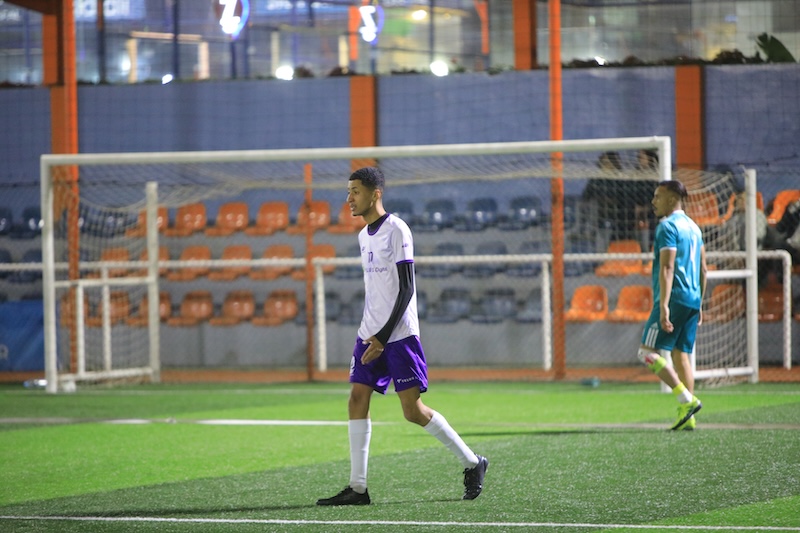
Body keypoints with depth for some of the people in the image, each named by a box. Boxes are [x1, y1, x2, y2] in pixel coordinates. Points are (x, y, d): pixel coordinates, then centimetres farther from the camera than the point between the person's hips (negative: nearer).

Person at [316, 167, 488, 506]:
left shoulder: (397, 230, -11)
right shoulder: (364, 236, 15)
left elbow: (406, 288, -14)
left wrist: (384, 337, -17)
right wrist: (370, 334, 19)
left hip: (399, 335, -8)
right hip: (370, 335, 8)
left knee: (413, 410, -8)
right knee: (357, 399, -4)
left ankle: (472, 463, 9)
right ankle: (357, 488, -4)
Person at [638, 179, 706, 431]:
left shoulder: (668, 226, -10)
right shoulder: (693, 226, 18)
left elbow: (667, 268, -19)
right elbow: (703, 269, 21)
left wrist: (663, 305, -24)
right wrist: (699, 304, 26)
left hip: (675, 298, -9)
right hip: (692, 301, 9)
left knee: (648, 353, -7)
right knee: (681, 355, 9)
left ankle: (687, 400, -16)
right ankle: (687, 418, 4)